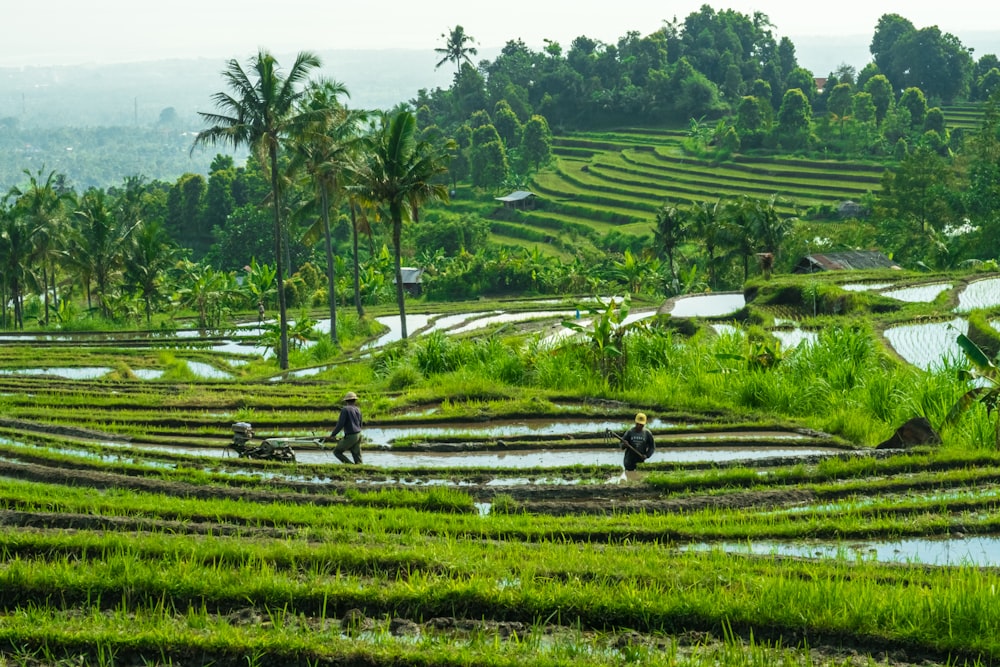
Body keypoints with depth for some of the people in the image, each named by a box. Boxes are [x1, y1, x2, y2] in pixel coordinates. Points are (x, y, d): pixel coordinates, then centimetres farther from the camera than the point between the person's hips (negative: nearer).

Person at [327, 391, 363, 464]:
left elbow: (340, 424, -16)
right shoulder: (357, 410, 9)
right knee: (358, 459, 8)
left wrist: (332, 435, -7)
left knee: (337, 451, 6)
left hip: (350, 437, -7)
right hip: (358, 435, 7)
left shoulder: (345, 409, -12)